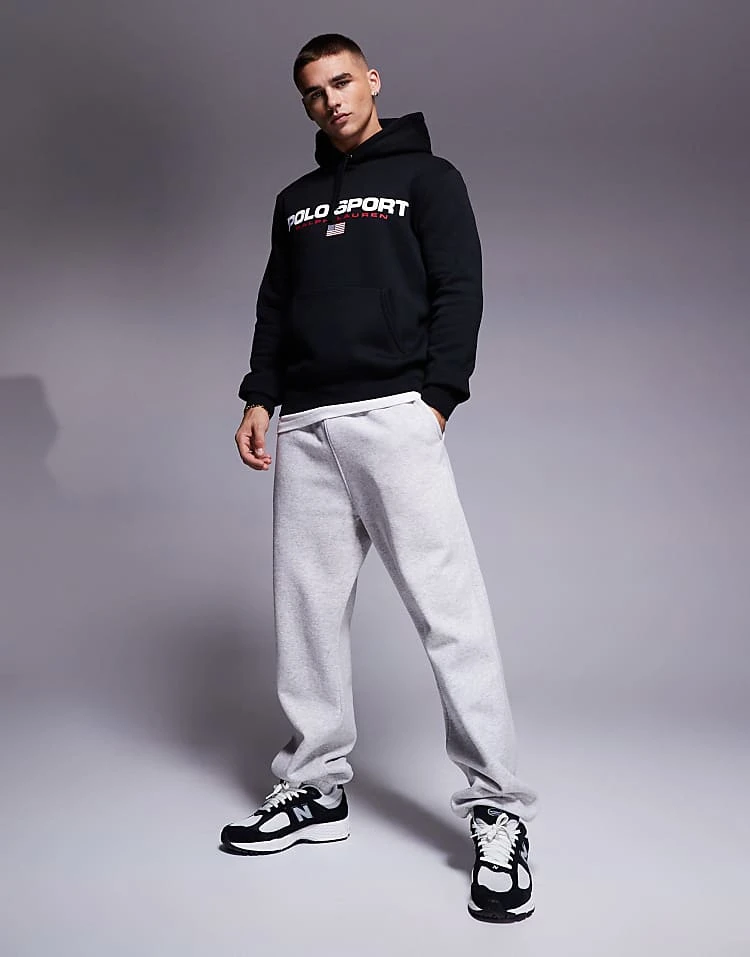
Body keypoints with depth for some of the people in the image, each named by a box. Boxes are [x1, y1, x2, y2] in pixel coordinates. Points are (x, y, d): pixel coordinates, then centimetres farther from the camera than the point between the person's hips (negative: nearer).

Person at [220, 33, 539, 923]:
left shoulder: (427, 176, 10)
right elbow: (273, 307, 21)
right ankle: (315, 790, 17)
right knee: (306, 609, 5)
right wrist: (259, 397, 7)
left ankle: (497, 809, -1)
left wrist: (433, 400, -11)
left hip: (393, 414, -5)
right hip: (303, 426, 6)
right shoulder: (294, 200, 24)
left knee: (448, 607, -10)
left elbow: (459, 294, 0)